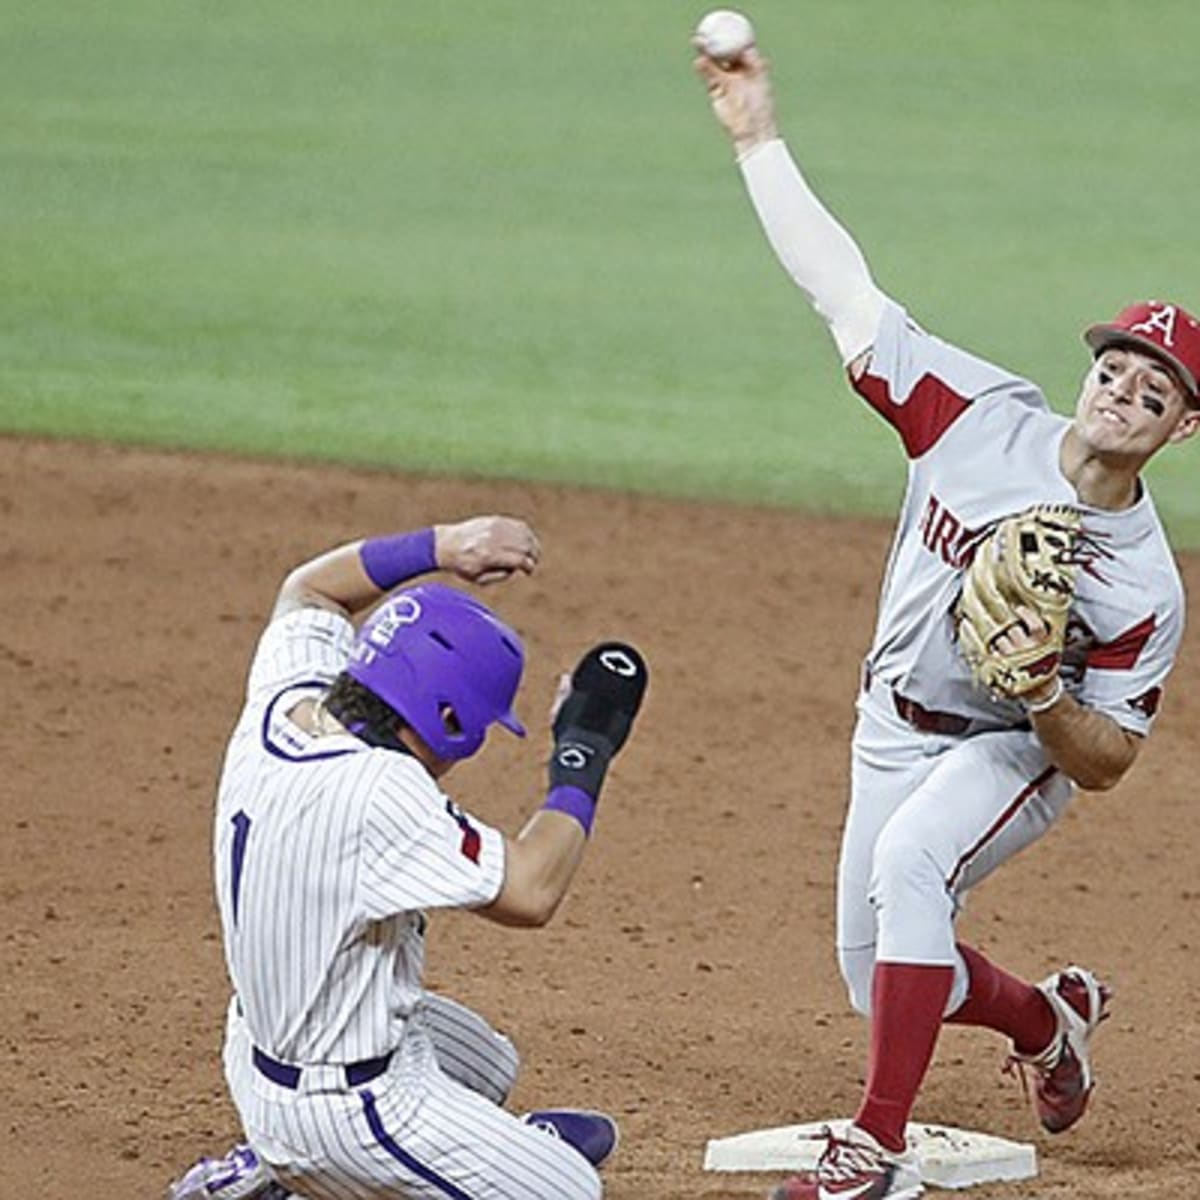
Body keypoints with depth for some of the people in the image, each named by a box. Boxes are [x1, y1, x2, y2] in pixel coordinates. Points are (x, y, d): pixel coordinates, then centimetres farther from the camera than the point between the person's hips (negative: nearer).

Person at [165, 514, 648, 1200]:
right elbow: (530, 892, -29)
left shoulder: (280, 703, -7)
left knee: (487, 1064, 33)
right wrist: (584, 757, -19)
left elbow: (308, 591, 14)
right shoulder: (379, 792, -32)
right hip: (342, 1110, -9)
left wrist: (438, 549, 3)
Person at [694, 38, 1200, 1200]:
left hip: (1014, 751, -5)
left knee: (907, 859, -35)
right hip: (894, 728, 5)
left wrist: (1046, 697, -37)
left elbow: (1107, 762, -17)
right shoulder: (985, 415, -16)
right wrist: (758, 140, -19)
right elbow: (845, 290, -15)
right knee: (879, 979, 11)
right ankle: (1050, 1019, 45)